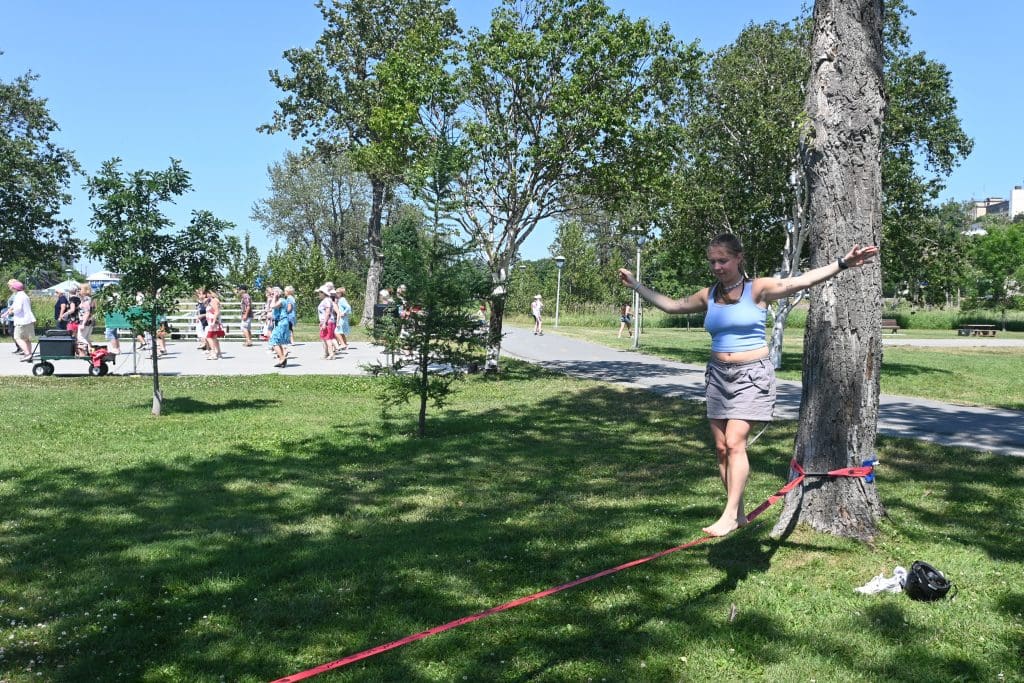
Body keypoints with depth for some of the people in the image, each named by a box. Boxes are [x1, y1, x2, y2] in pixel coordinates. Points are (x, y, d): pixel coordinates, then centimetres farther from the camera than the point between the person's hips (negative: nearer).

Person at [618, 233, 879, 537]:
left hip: (752, 375, -5)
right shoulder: (708, 296, 9)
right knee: (721, 447, 4)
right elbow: (670, 305, 21)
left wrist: (842, 264, -27)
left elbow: (801, 281, -16)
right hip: (719, 375, 6)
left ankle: (730, 515, -8)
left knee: (734, 443, -15)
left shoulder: (758, 288, -5)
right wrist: (637, 286, 24)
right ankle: (738, 513, 15)